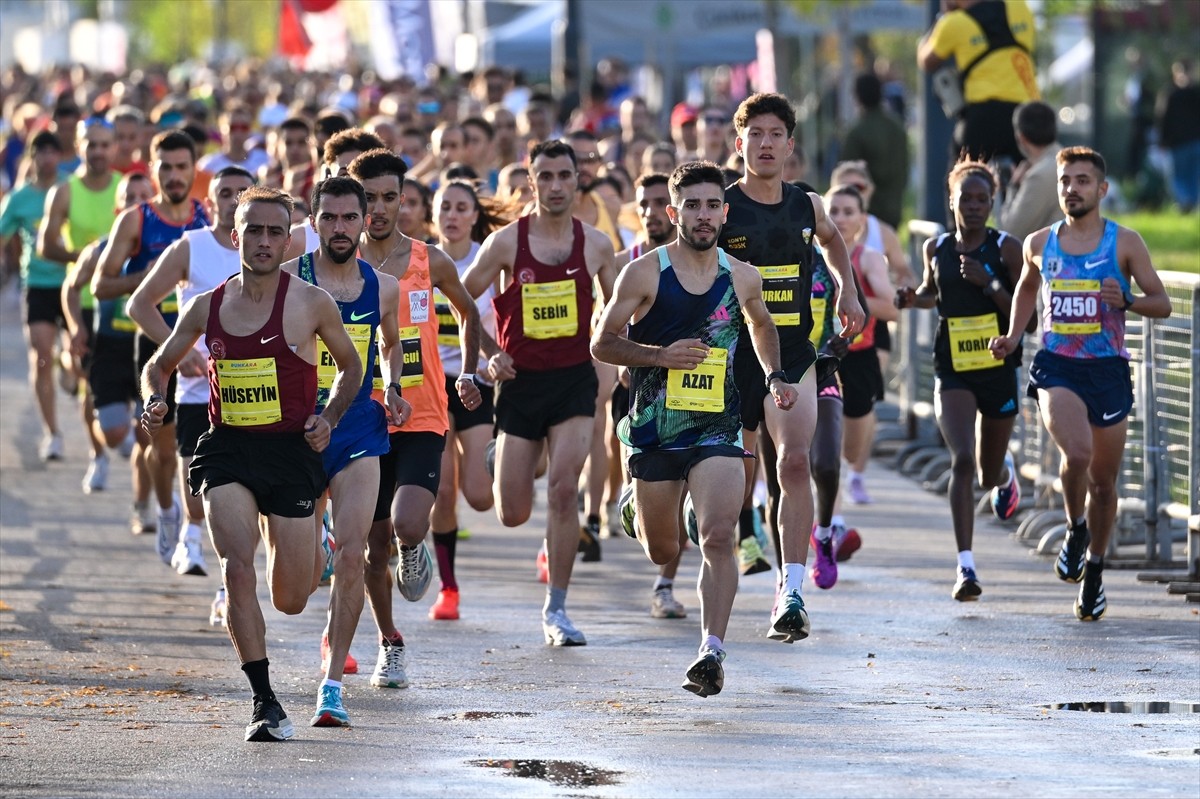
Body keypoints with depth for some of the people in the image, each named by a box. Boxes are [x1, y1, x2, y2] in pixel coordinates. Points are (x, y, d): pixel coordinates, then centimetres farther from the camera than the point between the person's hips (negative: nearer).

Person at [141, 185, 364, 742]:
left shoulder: (311, 303, -2)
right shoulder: (207, 308, 4)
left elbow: (350, 366, 12)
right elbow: (158, 366, 18)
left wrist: (329, 418, -4)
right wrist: (155, 402, -3)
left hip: (290, 450, -1)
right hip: (227, 450, 1)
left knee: (290, 601, 5)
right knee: (238, 570, -21)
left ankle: (306, 552, 45)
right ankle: (264, 701, -14)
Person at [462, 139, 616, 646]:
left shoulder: (595, 244, 1)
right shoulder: (507, 242, -5)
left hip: (575, 380, 0)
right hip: (520, 381, 0)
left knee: (563, 489, -16)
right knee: (513, 514, 3)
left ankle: (556, 609, -4)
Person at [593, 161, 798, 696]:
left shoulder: (742, 278, 3)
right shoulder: (644, 274, -6)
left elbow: (762, 326, 25)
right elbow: (602, 344, -3)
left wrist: (774, 376, 9)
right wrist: (661, 355, -18)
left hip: (717, 426, 1)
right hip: (655, 426, -1)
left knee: (718, 537, -18)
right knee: (661, 551, 14)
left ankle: (712, 652, -18)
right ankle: (636, 507, 52)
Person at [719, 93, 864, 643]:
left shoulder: (807, 206, 5)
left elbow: (831, 239, 30)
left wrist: (846, 290, 20)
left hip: (794, 357, 1)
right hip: (733, 357, -1)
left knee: (795, 462, -19)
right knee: (737, 484, 7)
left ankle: (791, 593, -22)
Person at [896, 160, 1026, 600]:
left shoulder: (1006, 248, -5)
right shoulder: (936, 248, 4)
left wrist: (988, 284, -20)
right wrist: (912, 298, 2)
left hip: (998, 369, 0)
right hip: (952, 372, 1)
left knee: (988, 475, 13)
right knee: (962, 461, -19)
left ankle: (1004, 472, 55)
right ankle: (966, 567, -20)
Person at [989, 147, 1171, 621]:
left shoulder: (1124, 243, -2)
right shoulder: (1039, 244, 5)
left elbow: (1162, 304, 1)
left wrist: (1126, 301, -19)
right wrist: (1012, 337, 12)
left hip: (1108, 369, 0)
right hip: (1056, 367, 0)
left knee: (1103, 480, 8)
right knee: (1077, 452, -26)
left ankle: (1094, 569, 28)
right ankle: (1075, 529, 3)